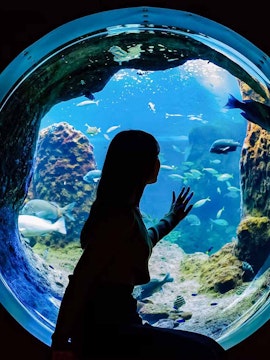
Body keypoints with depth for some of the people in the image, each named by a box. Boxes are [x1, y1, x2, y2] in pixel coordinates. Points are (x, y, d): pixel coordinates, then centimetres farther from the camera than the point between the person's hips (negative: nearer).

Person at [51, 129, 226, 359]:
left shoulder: (126, 209, 10)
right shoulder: (120, 216, -20)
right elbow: (80, 280, -23)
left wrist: (170, 221, 45)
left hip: (115, 317, 10)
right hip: (104, 325, -10)